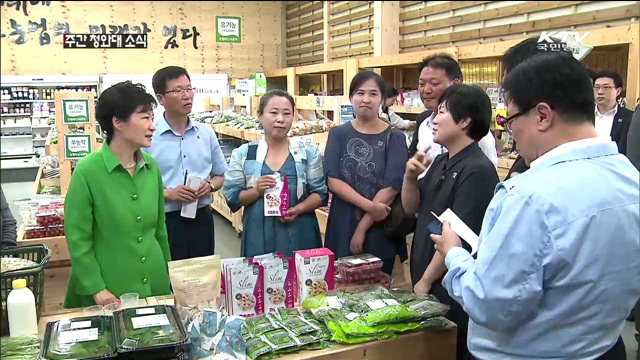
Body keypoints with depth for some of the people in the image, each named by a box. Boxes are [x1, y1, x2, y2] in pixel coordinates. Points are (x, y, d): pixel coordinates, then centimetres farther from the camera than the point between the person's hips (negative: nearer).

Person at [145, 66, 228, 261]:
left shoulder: (207, 133, 5)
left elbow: (220, 175, 14)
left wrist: (210, 186, -7)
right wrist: (169, 194, -21)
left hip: (201, 219, 4)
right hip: (165, 221, -4)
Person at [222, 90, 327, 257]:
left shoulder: (309, 152, 5)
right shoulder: (243, 154, 4)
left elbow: (320, 192, 3)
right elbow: (231, 197, 4)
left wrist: (298, 209, -14)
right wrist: (256, 191, -15)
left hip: (299, 235, 1)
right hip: (258, 236, 0)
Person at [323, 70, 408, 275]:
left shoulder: (394, 138, -3)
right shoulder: (338, 134, 3)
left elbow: (391, 188, -10)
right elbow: (333, 181, -7)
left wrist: (362, 228, -14)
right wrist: (369, 206, -19)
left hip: (379, 231, -1)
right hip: (342, 228, 1)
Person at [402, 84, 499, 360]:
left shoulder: (477, 170, -20)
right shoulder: (441, 161, 6)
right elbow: (411, 208, 13)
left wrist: (425, 281, -14)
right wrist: (410, 177, -6)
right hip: (424, 280, 8)